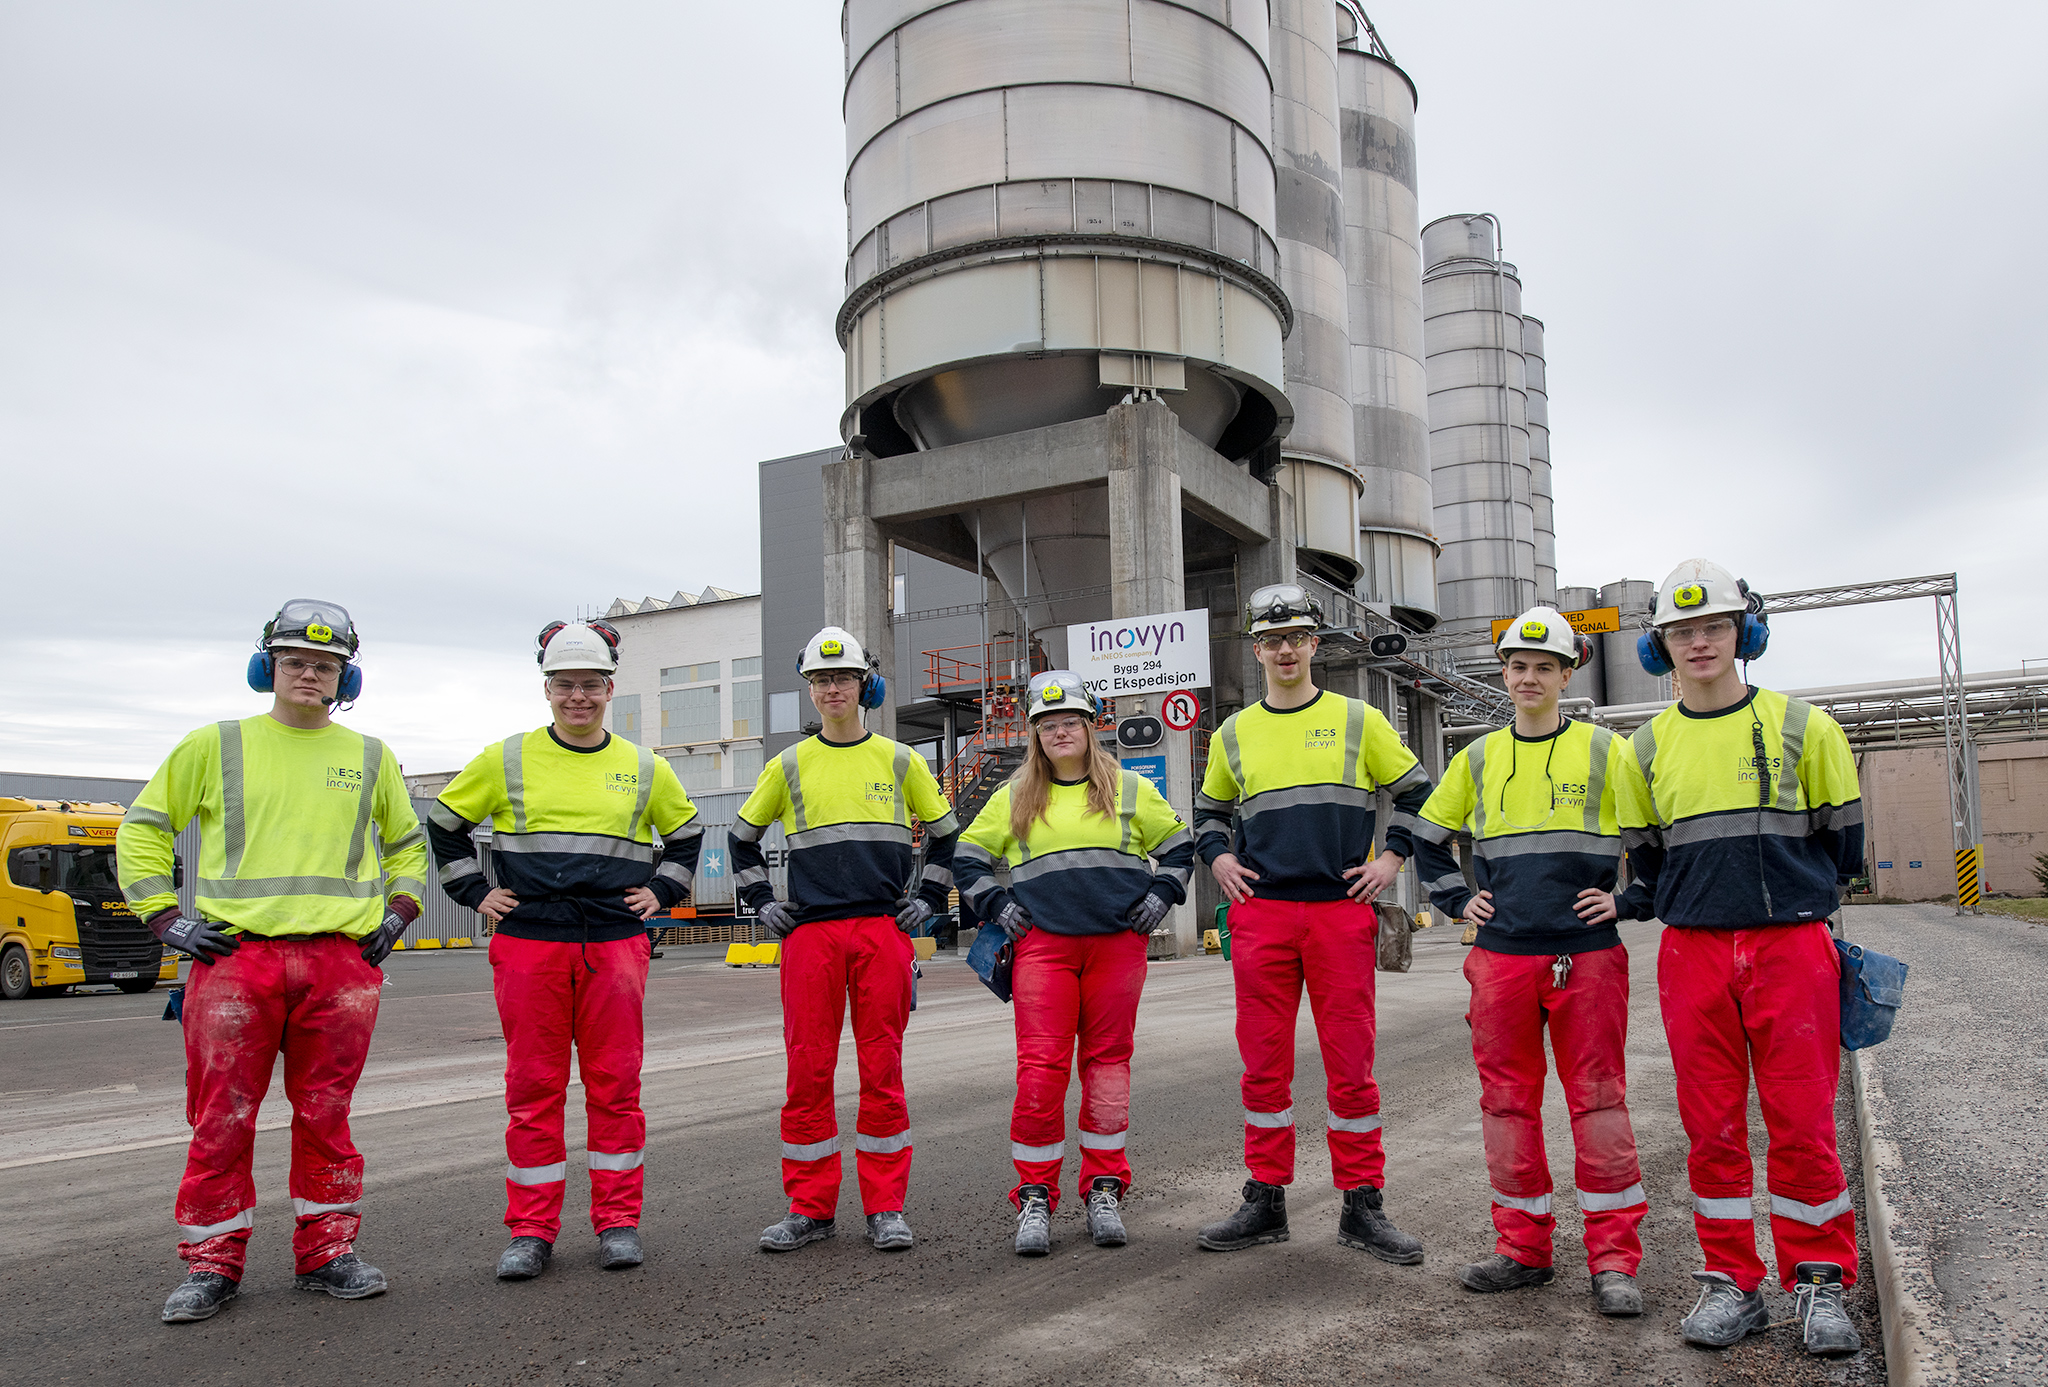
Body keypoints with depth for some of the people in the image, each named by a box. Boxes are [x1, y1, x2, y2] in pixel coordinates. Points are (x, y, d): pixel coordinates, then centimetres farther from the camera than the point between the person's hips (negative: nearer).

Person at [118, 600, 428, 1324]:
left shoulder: (370, 757, 13)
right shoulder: (215, 746, 7)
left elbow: (407, 843, 26)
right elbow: (142, 826, 13)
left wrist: (398, 911, 12)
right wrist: (164, 916, 4)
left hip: (341, 961, 1)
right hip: (235, 956, -1)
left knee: (325, 1115, 7)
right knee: (222, 1119, 2)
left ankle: (327, 1251, 18)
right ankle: (213, 1263, 15)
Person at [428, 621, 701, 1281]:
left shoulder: (644, 769, 9)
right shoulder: (505, 760, 5)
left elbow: (686, 833, 24)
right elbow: (444, 823, 16)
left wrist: (661, 891, 11)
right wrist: (474, 892, 8)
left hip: (615, 947, 1)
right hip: (527, 945, 0)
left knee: (615, 1087, 4)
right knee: (533, 1089, 4)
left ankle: (618, 1222, 15)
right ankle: (531, 1231, 15)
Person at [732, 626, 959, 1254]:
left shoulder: (899, 761, 8)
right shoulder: (789, 766, 9)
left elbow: (947, 835, 17)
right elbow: (743, 838, 20)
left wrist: (927, 900, 8)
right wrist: (762, 903, 11)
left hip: (884, 930, 0)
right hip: (810, 934, 1)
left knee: (883, 1070, 2)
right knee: (808, 1071, 1)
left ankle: (885, 1207, 12)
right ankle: (810, 1207, 13)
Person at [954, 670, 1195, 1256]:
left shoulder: (1130, 789, 11)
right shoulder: (1015, 797, 12)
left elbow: (1178, 844, 18)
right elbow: (968, 856, 18)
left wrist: (1160, 896, 6)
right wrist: (995, 906, 7)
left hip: (1117, 944, 1)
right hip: (1043, 946, 0)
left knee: (1108, 1061, 5)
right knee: (1040, 1069, -8)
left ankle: (1104, 1191, 17)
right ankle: (1035, 1197, 3)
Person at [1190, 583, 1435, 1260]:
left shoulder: (1358, 720, 6)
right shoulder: (1234, 734, 11)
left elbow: (1416, 793, 13)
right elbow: (1208, 810, 25)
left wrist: (1391, 857, 2)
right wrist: (1218, 857, 7)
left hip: (1342, 911, -2)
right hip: (1261, 913, 2)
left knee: (1351, 1063, 2)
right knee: (1264, 1063, 6)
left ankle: (1362, 1205, 14)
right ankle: (1265, 1201, 17)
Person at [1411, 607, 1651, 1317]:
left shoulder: (1607, 752, 2)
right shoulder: (1478, 759, 10)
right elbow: (1428, 836, 23)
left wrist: (1629, 901, -1)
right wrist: (1457, 900, 13)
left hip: (1587, 957, -3)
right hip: (1501, 958, 3)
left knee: (1598, 1100, 0)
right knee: (1507, 1099, 7)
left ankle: (1614, 1258, 10)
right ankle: (1523, 1247, 18)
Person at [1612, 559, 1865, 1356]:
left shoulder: (1800, 726, 2)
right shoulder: (1647, 747, 7)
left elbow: (1841, 842, 10)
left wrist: (1785, 897, 13)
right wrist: (1696, 899, 9)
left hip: (1792, 948, -2)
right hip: (1691, 954, 2)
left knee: (1803, 1123, 2)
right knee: (1712, 1125, 6)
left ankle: (1819, 1282, 17)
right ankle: (1732, 1283, 17)